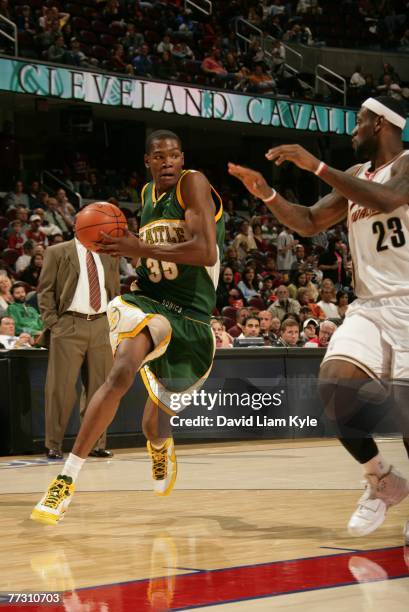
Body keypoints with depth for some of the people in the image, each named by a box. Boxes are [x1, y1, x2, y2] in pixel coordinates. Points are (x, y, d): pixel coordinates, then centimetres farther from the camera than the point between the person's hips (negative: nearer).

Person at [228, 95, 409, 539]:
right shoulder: (354, 176, 16)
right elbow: (309, 223, 22)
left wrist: (316, 166, -27)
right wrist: (266, 194, 5)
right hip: (368, 306, 6)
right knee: (334, 383, -14)